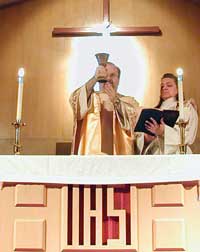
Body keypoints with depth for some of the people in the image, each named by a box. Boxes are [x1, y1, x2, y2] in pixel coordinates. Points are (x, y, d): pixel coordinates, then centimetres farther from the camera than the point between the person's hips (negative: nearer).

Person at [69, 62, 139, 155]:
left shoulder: (129, 102, 13)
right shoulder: (90, 98, 12)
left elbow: (130, 123, -7)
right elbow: (75, 100, -10)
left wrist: (115, 101, -21)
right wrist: (94, 79, -21)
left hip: (118, 153, 1)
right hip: (91, 153, 0)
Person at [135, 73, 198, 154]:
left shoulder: (187, 107, 9)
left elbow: (188, 136, -7)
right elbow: (141, 139, 11)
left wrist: (163, 131, -20)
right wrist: (147, 138, -11)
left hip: (175, 155, -2)